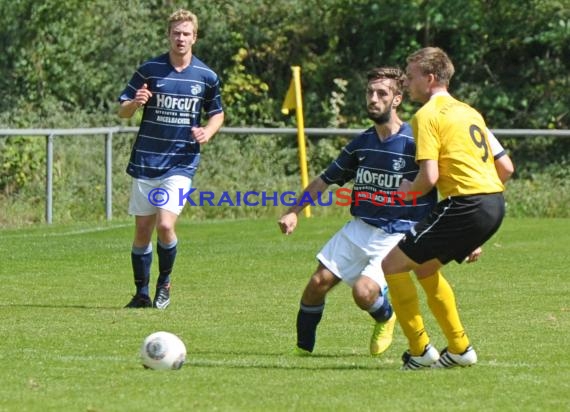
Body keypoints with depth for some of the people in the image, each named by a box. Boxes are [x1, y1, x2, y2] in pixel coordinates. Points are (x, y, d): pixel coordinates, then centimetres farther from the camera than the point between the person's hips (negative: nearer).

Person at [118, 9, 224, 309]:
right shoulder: (149, 70, -1)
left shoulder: (206, 77, 2)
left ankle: (164, 284, 7)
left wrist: (207, 132, -5)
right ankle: (142, 294, 18)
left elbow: (217, 114, 16)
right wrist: (135, 103, -21)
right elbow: (122, 111, 2)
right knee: (142, 232, 4)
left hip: (181, 164, -1)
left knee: (165, 225, -16)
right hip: (146, 161, 1)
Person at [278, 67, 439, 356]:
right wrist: (294, 212, 11)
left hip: (398, 236, -5)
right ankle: (303, 347, 13)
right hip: (359, 229, 5)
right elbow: (326, 180, 19)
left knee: (364, 292, -23)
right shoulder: (361, 143, 6)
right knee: (319, 282, -6)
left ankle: (385, 317, 14)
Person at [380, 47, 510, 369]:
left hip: (467, 204, -9)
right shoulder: (469, 112, 21)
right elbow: (506, 168, 22)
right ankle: (460, 348, 25)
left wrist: (407, 190, 6)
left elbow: (430, 177, -16)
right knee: (425, 267, 26)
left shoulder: (427, 116, -6)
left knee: (393, 264, 0)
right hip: (495, 203, 9)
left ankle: (421, 351, 2)